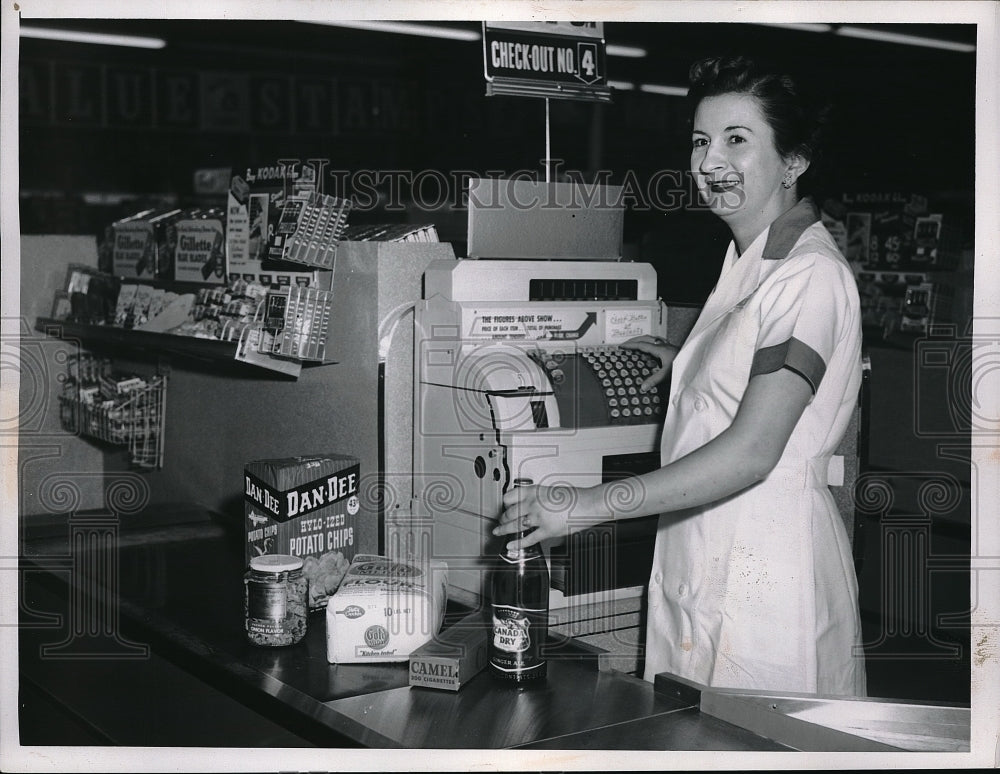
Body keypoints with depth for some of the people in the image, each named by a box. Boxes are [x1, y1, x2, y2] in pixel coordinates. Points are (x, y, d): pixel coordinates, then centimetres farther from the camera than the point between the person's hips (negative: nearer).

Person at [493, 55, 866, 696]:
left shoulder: (812, 275, -17)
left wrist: (588, 506, -27)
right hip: (704, 559, 9)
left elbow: (751, 452, -25)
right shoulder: (750, 263, 13)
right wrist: (688, 364, 17)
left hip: (766, 567, -9)